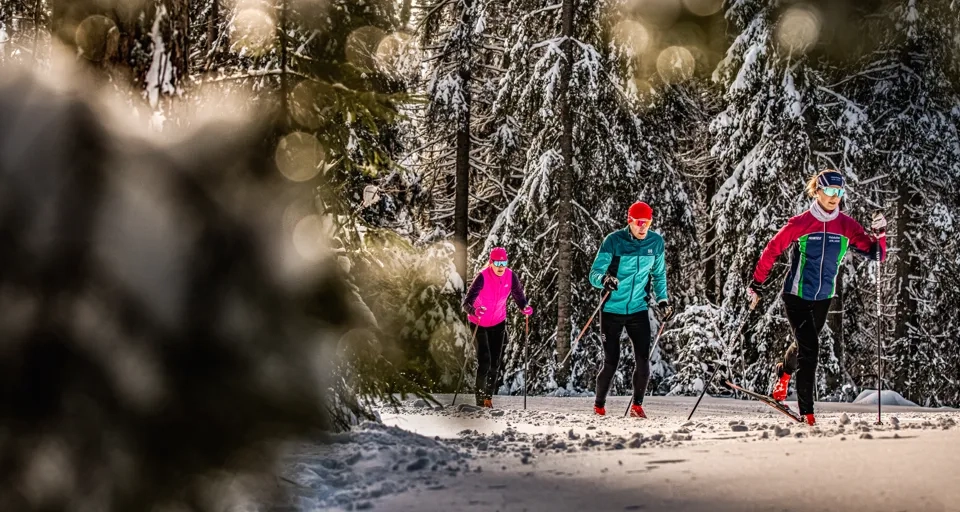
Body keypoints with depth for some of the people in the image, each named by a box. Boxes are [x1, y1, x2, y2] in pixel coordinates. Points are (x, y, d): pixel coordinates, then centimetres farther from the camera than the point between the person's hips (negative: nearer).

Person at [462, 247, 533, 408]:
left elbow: (518, 295, -3)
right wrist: (474, 311, -54)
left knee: (495, 363, 5)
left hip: (498, 323, 4)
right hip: (479, 323, -4)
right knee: (484, 361, -10)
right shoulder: (482, 277, -27)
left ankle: (488, 396, 21)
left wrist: (524, 307, -25)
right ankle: (480, 396, 8)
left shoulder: (510, 276, -14)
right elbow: (466, 303, -32)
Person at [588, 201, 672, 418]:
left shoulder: (656, 242, 0)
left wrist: (662, 300, 5)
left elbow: (659, 274, 15)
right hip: (612, 309, -3)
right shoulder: (613, 241, -13)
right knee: (611, 362, -1)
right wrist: (604, 279, -37)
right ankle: (599, 405, 19)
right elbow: (594, 274, -14)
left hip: (638, 309, 3)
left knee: (643, 359, -8)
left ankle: (637, 405, 7)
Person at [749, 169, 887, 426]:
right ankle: (806, 411, -9)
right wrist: (756, 286, -4)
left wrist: (879, 233, -28)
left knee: (804, 345, 23)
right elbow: (771, 251, -6)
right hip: (796, 296, -5)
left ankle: (784, 372, 57)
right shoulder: (800, 223, -15)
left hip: (823, 298, 5)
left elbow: (875, 253, -8)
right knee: (809, 348, -15)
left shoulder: (846, 226, -6)